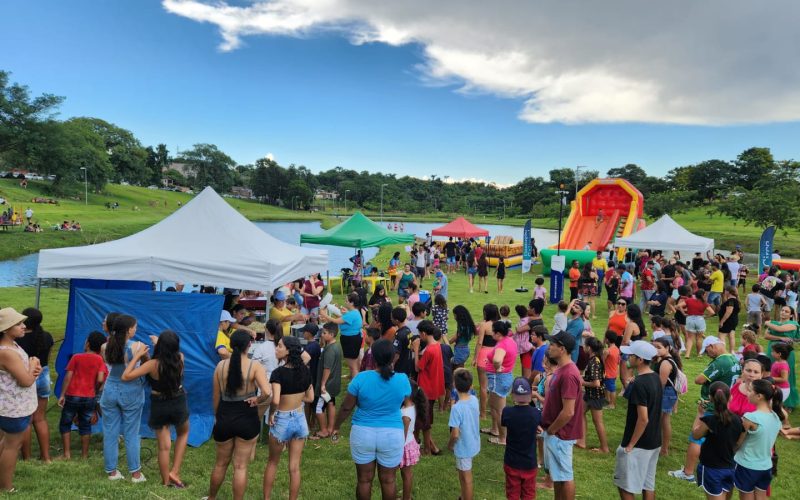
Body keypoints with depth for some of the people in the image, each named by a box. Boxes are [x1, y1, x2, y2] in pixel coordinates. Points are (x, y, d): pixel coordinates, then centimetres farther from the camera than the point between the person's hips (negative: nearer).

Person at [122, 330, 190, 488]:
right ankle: (175, 471, 19)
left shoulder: (153, 364, -23)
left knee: (164, 447, 11)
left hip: (159, 406, -2)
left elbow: (125, 377, -20)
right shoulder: (180, 358, -14)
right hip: (179, 403, 2)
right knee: (183, 433, 29)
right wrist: (162, 344, 21)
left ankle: (166, 482, 24)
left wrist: (137, 356, -13)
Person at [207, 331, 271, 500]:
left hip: (224, 418, 3)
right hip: (247, 419, -3)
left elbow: (215, 396, 5)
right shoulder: (254, 366, -14)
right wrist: (256, 400, -7)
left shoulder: (220, 365, -4)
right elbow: (267, 392, -28)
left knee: (221, 463, 24)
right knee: (240, 466, 10)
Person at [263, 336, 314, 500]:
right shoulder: (305, 371, -3)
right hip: (300, 420, 4)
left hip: (282, 421, -4)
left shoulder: (279, 372, -20)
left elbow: (275, 401, -30)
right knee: (294, 467, 12)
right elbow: (310, 398, 6)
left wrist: (271, 414, -13)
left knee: (272, 462, 20)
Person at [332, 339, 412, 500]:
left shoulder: (361, 378, -15)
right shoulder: (402, 379, -11)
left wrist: (336, 427, 9)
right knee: (388, 480, 15)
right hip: (392, 435, 1)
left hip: (363, 433, 0)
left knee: (364, 479, 15)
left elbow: (346, 408, -7)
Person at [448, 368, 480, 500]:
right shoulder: (475, 400, -9)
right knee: (464, 474, 27)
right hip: (473, 444, 7)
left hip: (464, 447, -7)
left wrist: (450, 445, -6)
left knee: (466, 478, 12)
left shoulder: (457, 408, -29)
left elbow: (455, 434, -25)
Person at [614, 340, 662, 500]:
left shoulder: (639, 384, -24)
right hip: (654, 441, 9)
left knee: (625, 484, 4)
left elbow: (643, 419, -25)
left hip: (639, 444, -9)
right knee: (648, 483, 17)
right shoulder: (656, 378, 4)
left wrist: (630, 445, -18)